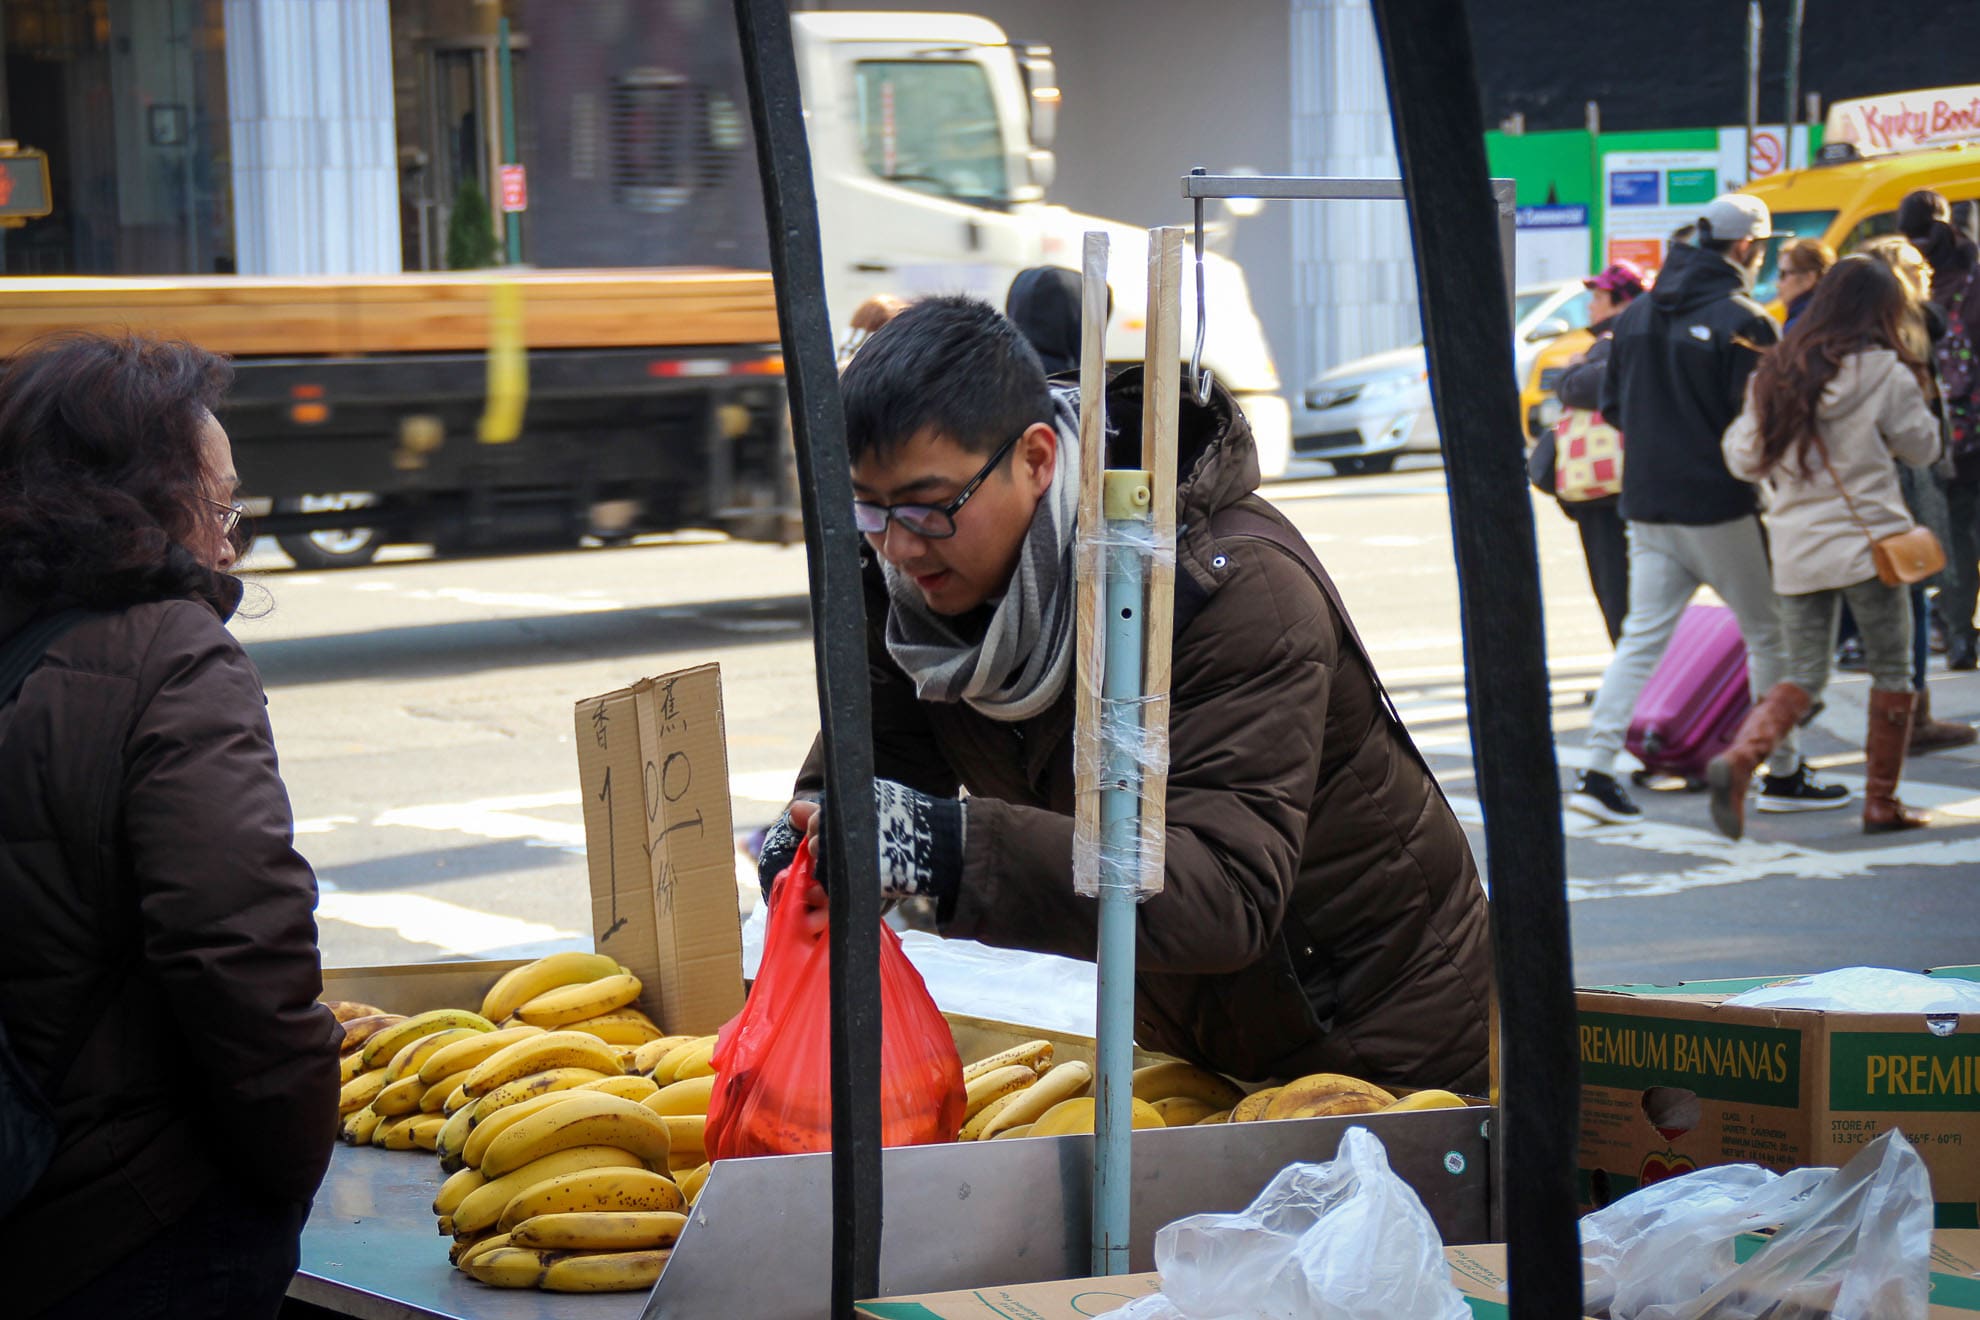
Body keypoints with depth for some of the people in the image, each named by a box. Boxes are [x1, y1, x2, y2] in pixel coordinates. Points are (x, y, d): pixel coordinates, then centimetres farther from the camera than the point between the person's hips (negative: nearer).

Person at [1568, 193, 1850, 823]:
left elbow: (1612, 407, 14)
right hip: (1720, 507, -6)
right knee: (1770, 636, 8)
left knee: (1642, 638, 7)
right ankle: (1783, 775, 15)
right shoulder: (1743, 322, -13)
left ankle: (1597, 771, -3)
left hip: (1648, 505, 6)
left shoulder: (1637, 315, 8)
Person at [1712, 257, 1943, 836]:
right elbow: (1922, 447, 5)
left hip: (1796, 548, 5)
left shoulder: (1776, 372, 5)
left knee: (1803, 675, 10)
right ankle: (1882, 803, 13)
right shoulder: (1884, 371, -8)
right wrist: (1916, 377, 14)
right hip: (1866, 540, -4)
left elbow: (1743, 457, 8)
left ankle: (1739, 758, -16)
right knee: (1892, 670, 10)